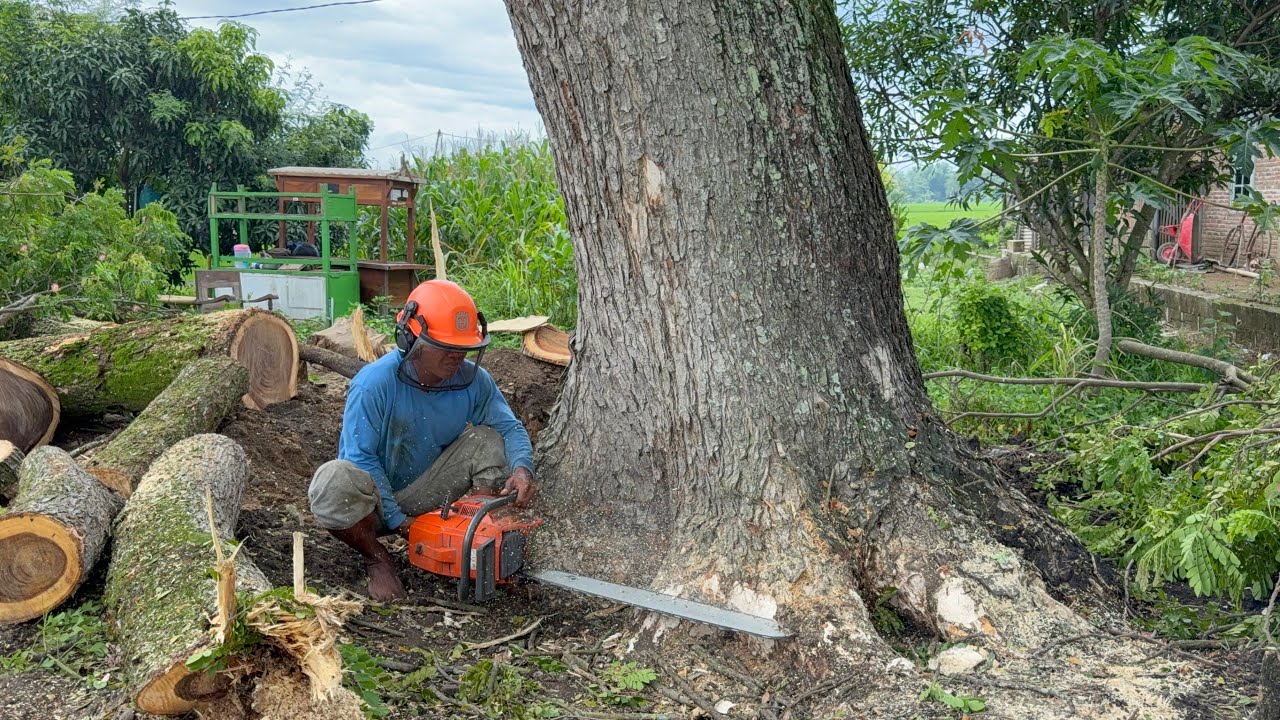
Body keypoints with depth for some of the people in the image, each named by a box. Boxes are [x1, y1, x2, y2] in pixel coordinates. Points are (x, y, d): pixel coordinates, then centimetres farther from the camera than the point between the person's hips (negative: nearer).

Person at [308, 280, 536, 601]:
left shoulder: (473, 379, -11)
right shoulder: (374, 383, -24)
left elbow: (511, 428, -7)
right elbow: (361, 459, -21)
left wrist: (522, 468, -29)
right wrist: (399, 521, -22)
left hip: (424, 496, 4)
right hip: (377, 501, -3)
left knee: (487, 438, -14)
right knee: (334, 481, -37)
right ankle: (377, 559, -9)